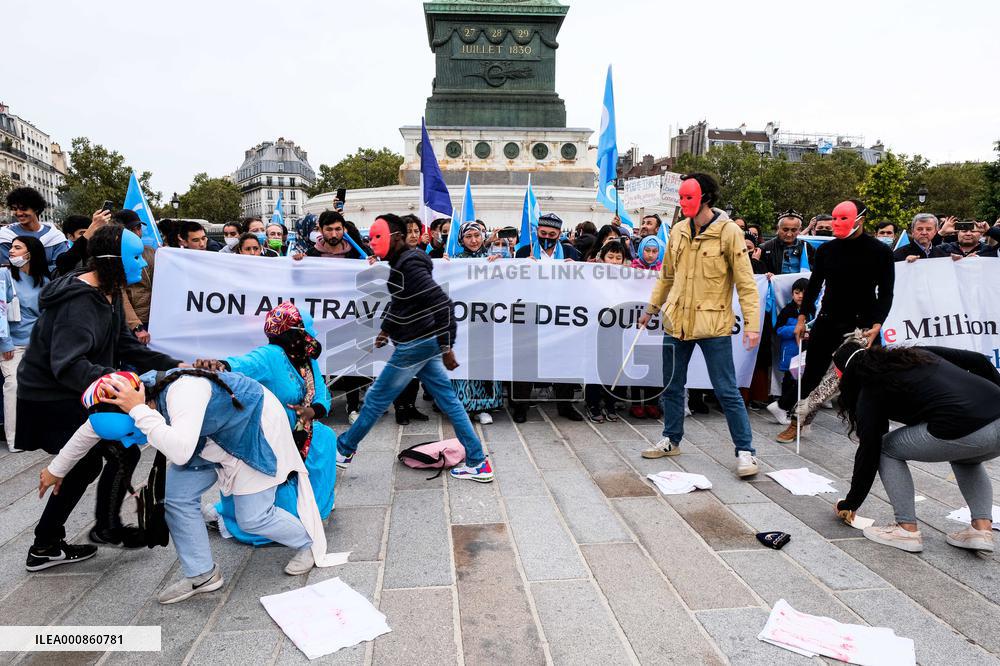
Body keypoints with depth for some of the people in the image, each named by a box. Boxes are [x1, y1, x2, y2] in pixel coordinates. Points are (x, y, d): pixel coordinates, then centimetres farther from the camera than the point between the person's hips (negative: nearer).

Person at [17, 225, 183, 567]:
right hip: (52, 401, -10)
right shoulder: (78, 303, -27)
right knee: (124, 453, -4)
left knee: (87, 464, 19)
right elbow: (67, 366, -38)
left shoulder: (108, 293, 4)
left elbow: (125, 345, 6)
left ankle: (46, 546, 35)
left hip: (72, 397, 11)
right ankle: (107, 528, 19)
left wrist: (174, 366, -3)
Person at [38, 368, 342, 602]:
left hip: (255, 430, -8)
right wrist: (57, 469, 20)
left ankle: (308, 544, 23)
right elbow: (91, 429, 7)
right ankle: (201, 575, 15)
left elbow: (180, 451, -53)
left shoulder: (183, 391, -39)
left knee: (253, 517, -5)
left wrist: (140, 411, -46)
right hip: (213, 435, 8)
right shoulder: (133, 396, -14)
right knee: (177, 496, -1)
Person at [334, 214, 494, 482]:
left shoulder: (409, 266, -20)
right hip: (425, 342, 10)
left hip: (415, 345, -10)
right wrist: (386, 329, 20)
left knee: (376, 399, 7)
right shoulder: (401, 262, 11)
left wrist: (446, 347, -26)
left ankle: (343, 450, 27)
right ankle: (478, 463, 13)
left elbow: (442, 303, -26)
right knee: (447, 399, 9)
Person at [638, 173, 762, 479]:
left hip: (713, 325, -5)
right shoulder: (678, 231, 6)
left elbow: (745, 282, -10)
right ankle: (671, 440, 32)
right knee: (672, 385, 15)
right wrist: (652, 308, 20)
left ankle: (745, 451, 11)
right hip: (676, 321, 6)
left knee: (727, 391, -1)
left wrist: (751, 323, -17)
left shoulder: (728, 232, -10)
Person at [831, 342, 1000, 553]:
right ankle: (982, 529, 23)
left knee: (887, 448, 16)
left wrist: (850, 504, 22)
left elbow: (869, 452, 11)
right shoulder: (917, 353, 26)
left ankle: (907, 530, 13)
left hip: (961, 432, -7)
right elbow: (979, 361, 19)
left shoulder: (871, 390, 9)